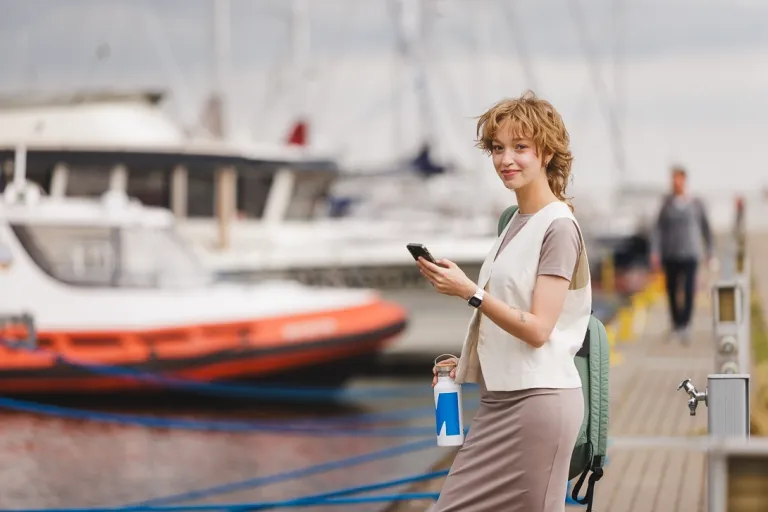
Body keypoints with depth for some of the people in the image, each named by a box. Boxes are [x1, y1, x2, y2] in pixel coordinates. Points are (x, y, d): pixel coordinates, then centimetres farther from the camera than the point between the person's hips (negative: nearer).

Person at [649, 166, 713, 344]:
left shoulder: (696, 203, -2)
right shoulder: (667, 202, 0)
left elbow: (705, 227, 10)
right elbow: (658, 229, -1)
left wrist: (709, 250, 15)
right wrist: (655, 253, -9)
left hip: (690, 254, -2)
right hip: (670, 254, 2)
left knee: (689, 289, -15)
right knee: (672, 290, 8)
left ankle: (685, 326, -22)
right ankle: (676, 326, 23)